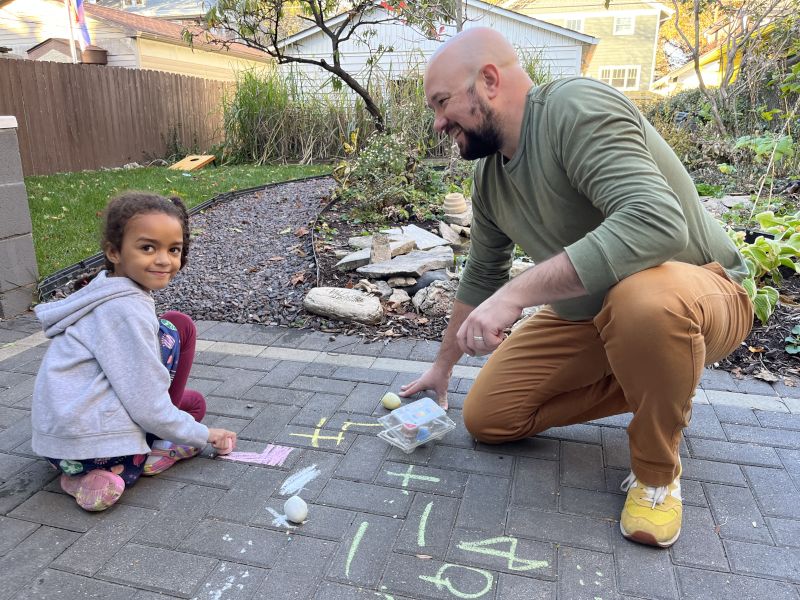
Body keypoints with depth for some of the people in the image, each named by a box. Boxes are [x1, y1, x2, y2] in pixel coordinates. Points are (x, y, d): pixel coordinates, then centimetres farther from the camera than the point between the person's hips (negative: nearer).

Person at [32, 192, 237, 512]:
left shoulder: (111, 292, 8)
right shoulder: (127, 311, -19)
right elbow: (148, 408, -19)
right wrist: (202, 435, -4)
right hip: (92, 445, -9)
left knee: (193, 402, 24)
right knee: (177, 327, -3)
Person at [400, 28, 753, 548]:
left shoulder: (577, 109, -25)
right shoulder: (490, 176, 0)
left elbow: (657, 223, -40)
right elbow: (481, 278, 11)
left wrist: (515, 294, -40)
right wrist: (442, 367, 16)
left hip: (699, 291, -7)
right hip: (589, 312, 7)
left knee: (641, 300, -42)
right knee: (486, 417, 2)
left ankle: (657, 471, -12)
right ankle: (646, 382, 15)